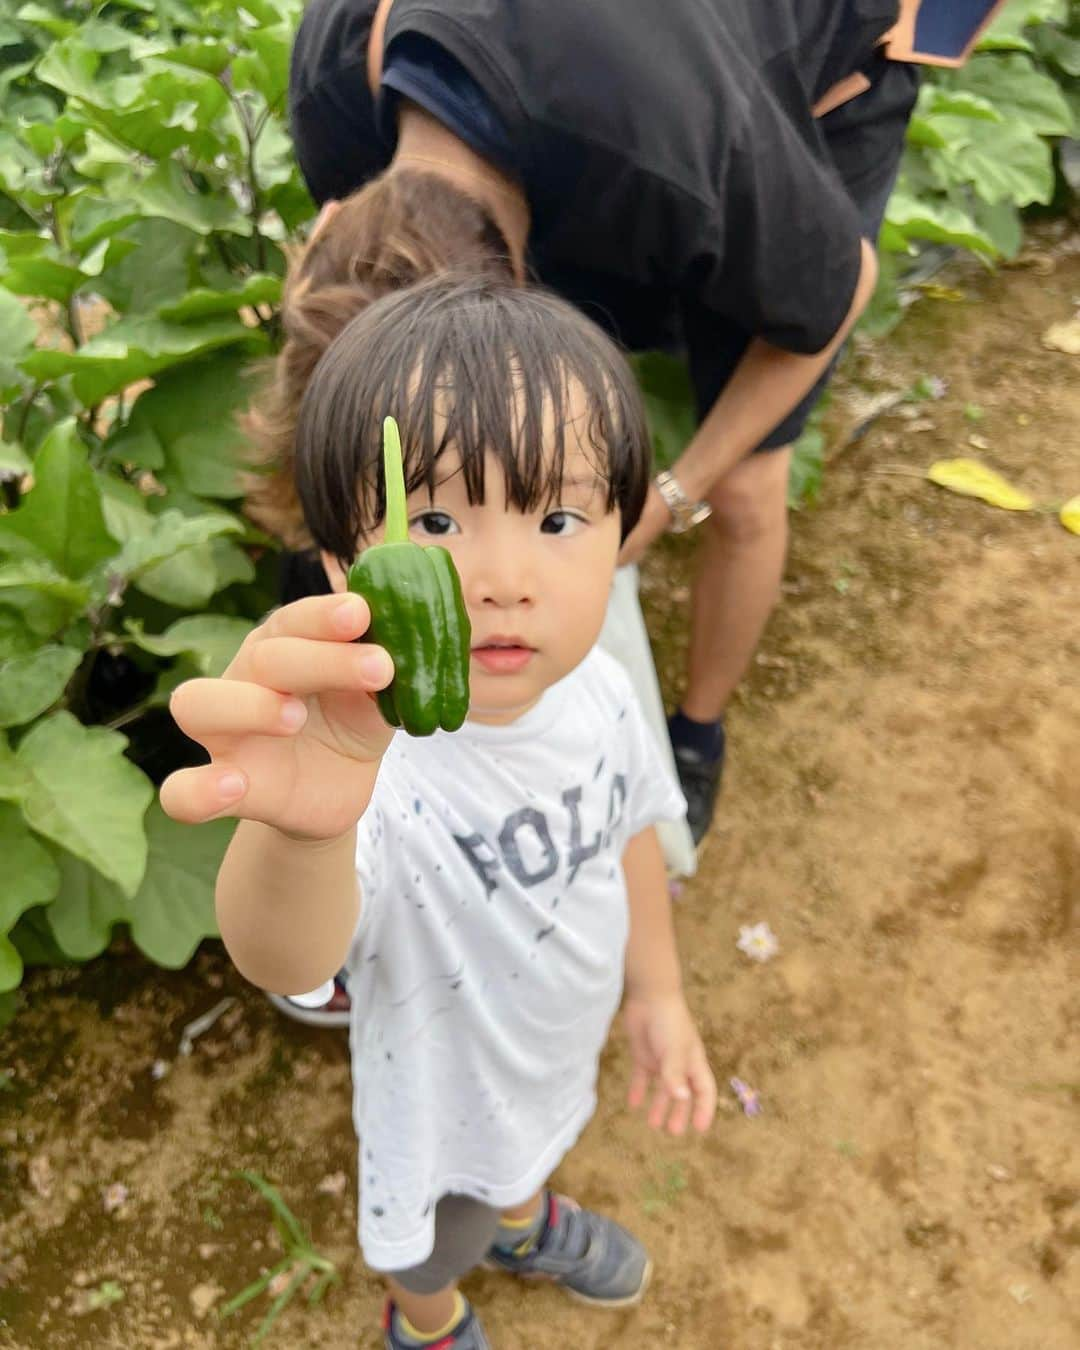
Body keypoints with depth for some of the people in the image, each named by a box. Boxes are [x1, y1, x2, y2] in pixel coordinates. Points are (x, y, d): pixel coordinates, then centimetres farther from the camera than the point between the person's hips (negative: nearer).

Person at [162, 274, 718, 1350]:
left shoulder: (596, 691, -22)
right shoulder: (364, 759, -43)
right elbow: (287, 962, -60)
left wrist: (657, 995, 8)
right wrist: (298, 831, -82)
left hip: (565, 1047, 5)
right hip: (441, 1098, -4)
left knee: (536, 1140, 38)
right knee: (433, 1245, 29)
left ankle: (524, 1221, 75)